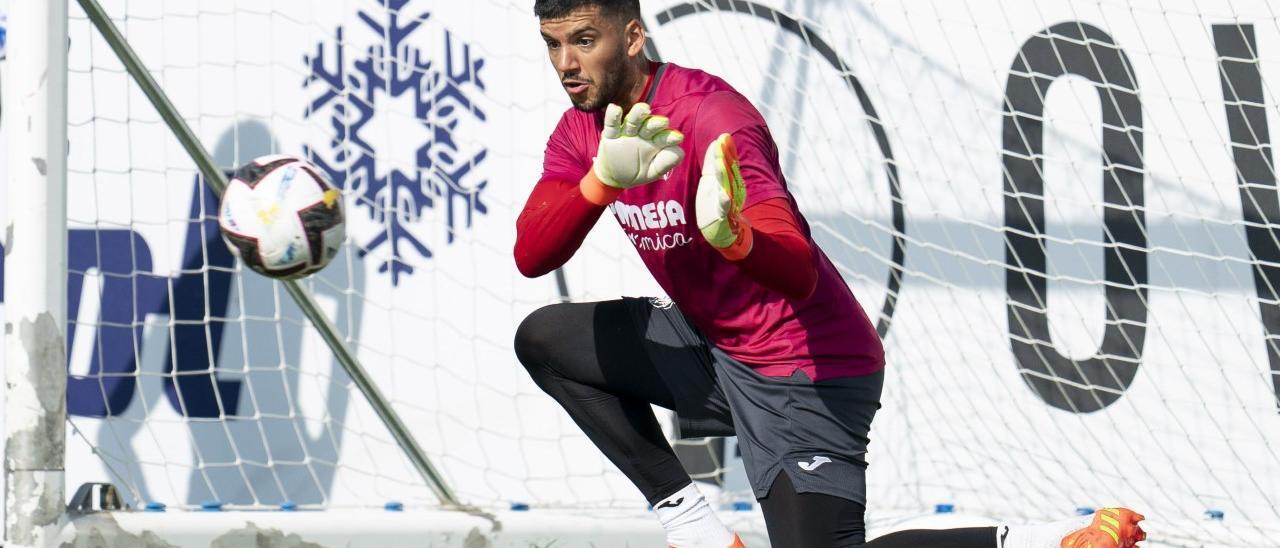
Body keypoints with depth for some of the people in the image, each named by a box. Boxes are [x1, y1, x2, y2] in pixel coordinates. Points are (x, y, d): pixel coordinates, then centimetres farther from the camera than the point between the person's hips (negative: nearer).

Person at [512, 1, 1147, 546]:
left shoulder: (711, 115, -24)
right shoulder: (583, 130, 1)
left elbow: (800, 273, -34)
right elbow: (530, 256, -14)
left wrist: (733, 240, -57)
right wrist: (602, 179, -32)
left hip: (806, 371, -8)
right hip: (712, 346, 8)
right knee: (543, 337, 8)